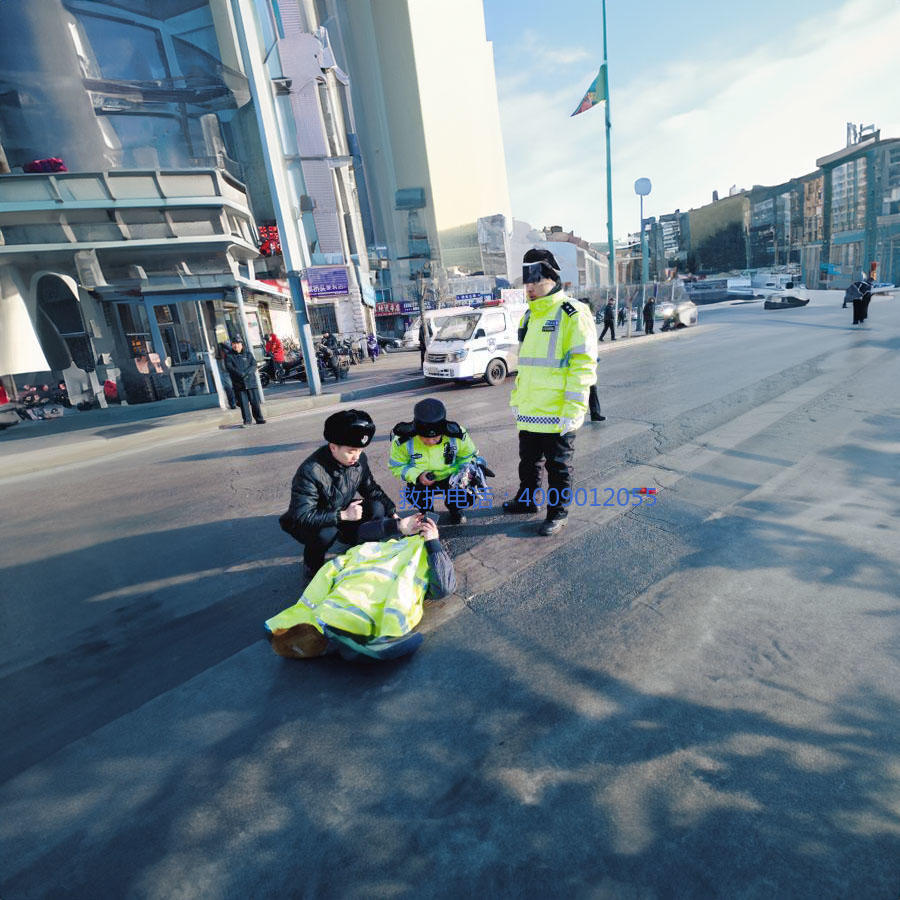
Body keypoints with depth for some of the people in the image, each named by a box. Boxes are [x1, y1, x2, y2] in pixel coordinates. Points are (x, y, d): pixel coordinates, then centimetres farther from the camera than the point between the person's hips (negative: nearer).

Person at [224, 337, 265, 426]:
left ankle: (259, 419, 13)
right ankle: (247, 420, 6)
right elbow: (230, 368, -6)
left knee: (255, 402, 2)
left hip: (251, 381, 1)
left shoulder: (248, 354, 11)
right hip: (238, 384, -1)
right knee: (243, 403, 0)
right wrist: (241, 375, -20)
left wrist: (246, 373, -17)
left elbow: (254, 365, 0)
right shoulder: (229, 356, 7)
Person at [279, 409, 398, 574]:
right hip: (308, 524, -5)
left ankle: (356, 542, 12)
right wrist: (343, 515, -34)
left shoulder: (359, 459, -14)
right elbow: (302, 517, -33)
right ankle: (313, 567, -4)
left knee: (376, 509, -18)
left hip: (343, 513, 5)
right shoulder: (310, 471, -32)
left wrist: (393, 514, -11)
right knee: (326, 533, -37)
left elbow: (371, 489, -1)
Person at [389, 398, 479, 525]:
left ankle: (454, 509, 16)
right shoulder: (403, 439, -25)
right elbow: (397, 467, -12)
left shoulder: (456, 435, -22)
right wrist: (417, 476, -29)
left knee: (469, 494, -26)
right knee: (413, 494, -33)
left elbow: (468, 456, -2)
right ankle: (427, 512, 8)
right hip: (421, 481, -1)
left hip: (451, 477, 1)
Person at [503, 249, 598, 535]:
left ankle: (557, 513, 24)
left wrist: (572, 411, -21)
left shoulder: (573, 314, -12)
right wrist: (517, 399, 18)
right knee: (528, 461, 21)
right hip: (529, 412, 8)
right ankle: (526, 500, 41)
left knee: (558, 466, 8)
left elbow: (583, 364, -17)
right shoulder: (529, 316, 14)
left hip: (557, 413, -7)